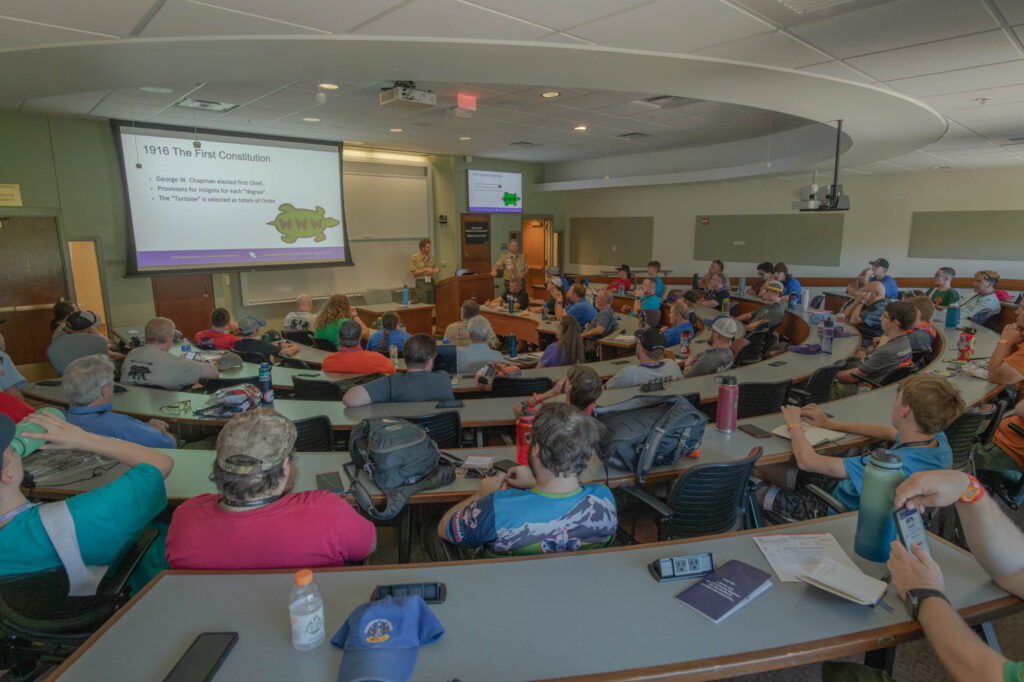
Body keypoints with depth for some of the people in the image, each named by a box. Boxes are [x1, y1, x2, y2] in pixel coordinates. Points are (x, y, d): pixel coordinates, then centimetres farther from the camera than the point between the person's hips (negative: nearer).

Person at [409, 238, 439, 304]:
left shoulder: (432, 257, 11)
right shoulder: (414, 258, -4)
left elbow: (436, 268, 17)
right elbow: (414, 273, -8)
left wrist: (437, 269, -7)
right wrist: (425, 270, -17)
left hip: (431, 283, 5)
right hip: (421, 283, -5)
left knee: (432, 304, 2)